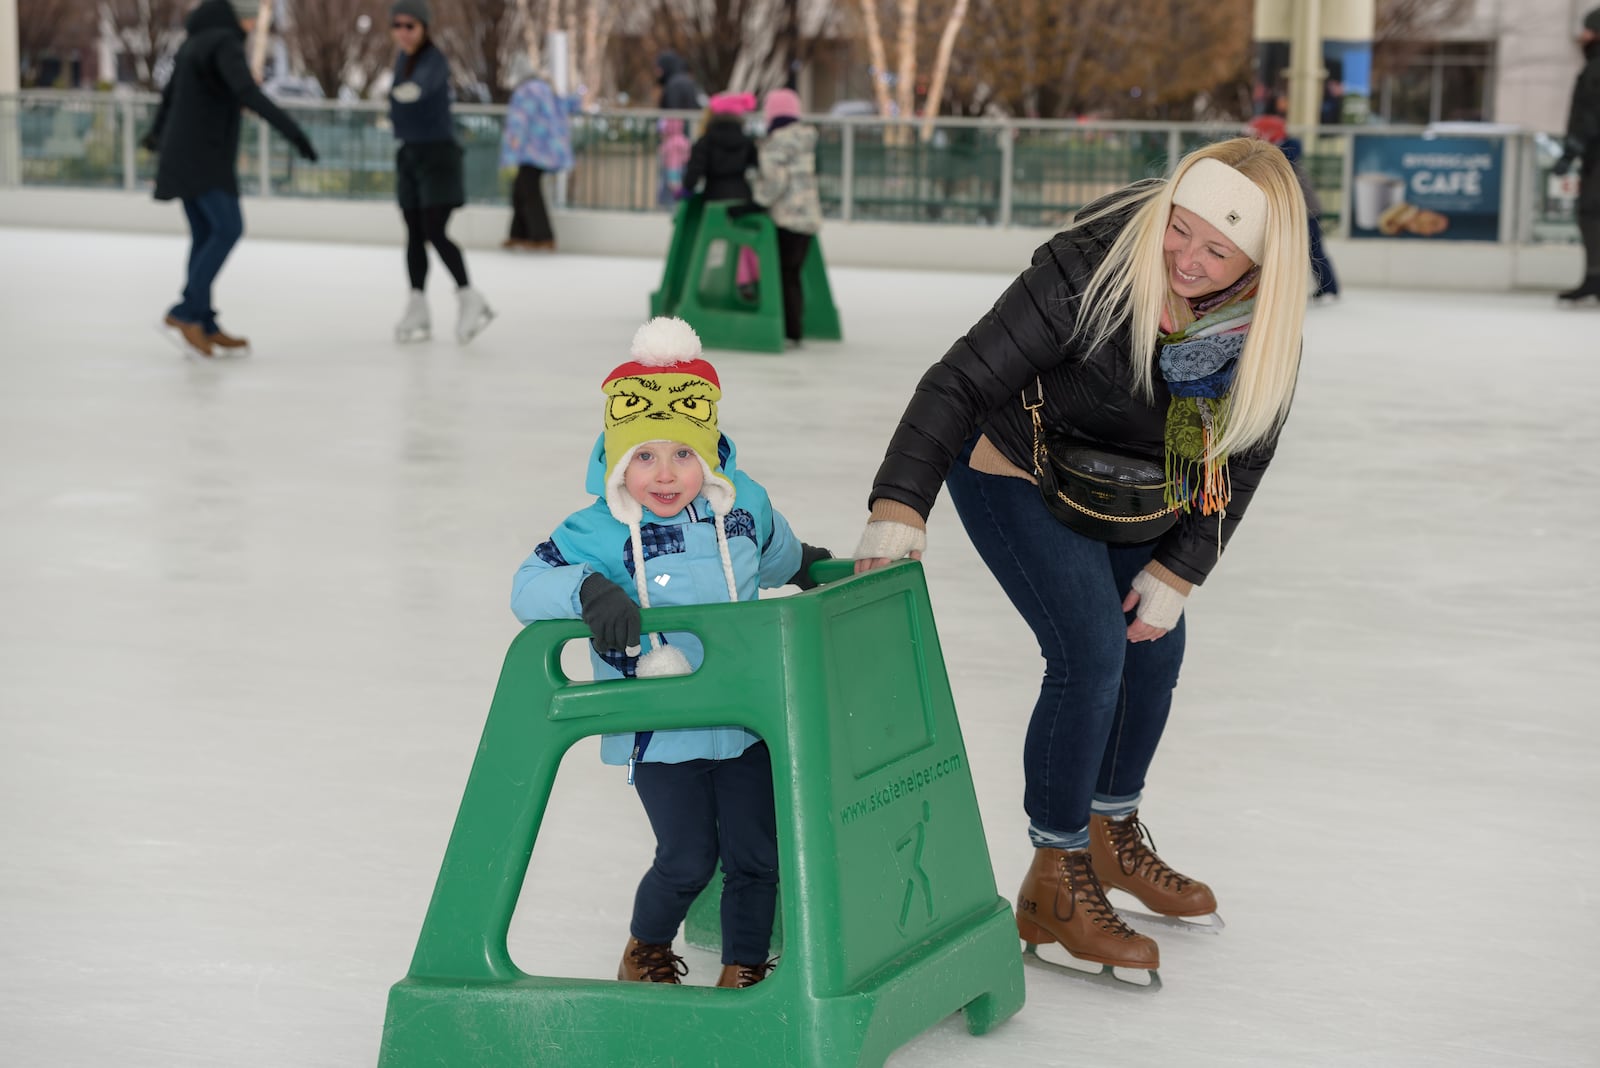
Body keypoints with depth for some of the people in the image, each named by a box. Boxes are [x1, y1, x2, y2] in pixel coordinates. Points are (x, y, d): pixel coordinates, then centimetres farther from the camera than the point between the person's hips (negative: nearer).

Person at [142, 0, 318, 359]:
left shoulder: (195, 42, 17)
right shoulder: (224, 43, -14)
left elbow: (171, 91, 32)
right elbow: (247, 92, -31)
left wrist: (157, 132, 51)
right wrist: (291, 129, -38)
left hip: (185, 153, 10)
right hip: (204, 156, -10)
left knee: (206, 236, 9)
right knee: (228, 228, -12)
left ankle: (204, 328, 7)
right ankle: (185, 314, -14)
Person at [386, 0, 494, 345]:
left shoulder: (434, 60, -16)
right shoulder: (402, 58, 9)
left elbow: (427, 81, -40)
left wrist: (412, 89, -58)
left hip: (436, 152, -8)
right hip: (409, 154, 8)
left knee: (435, 232, -15)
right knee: (415, 234, 8)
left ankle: (469, 299, -7)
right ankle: (417, 310, 13)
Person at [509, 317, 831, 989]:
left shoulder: (743, 505, 1)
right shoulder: (601, 532, -13)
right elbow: (529, 587, -20)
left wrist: (805, 565, 44)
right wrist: (588, 589, -38)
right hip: (659, 732, -4)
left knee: (754, 852, 5)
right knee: (688, 857, -4)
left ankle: (745, 966, 23)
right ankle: (646, 953, 23)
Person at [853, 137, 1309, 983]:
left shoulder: (1268, 328, -20)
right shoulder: (1092, 268, -37)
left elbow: (1242, 455, -6)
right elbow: (964, 380, -35)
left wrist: (1176, 572, -9)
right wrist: (899, 508, -44)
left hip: (1127, 484, 6)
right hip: (1014, 470, -6)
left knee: (1155, 646, 13)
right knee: (1091, 654, -15)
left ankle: (1114, 836, 38)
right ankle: (1053, 888, 0)